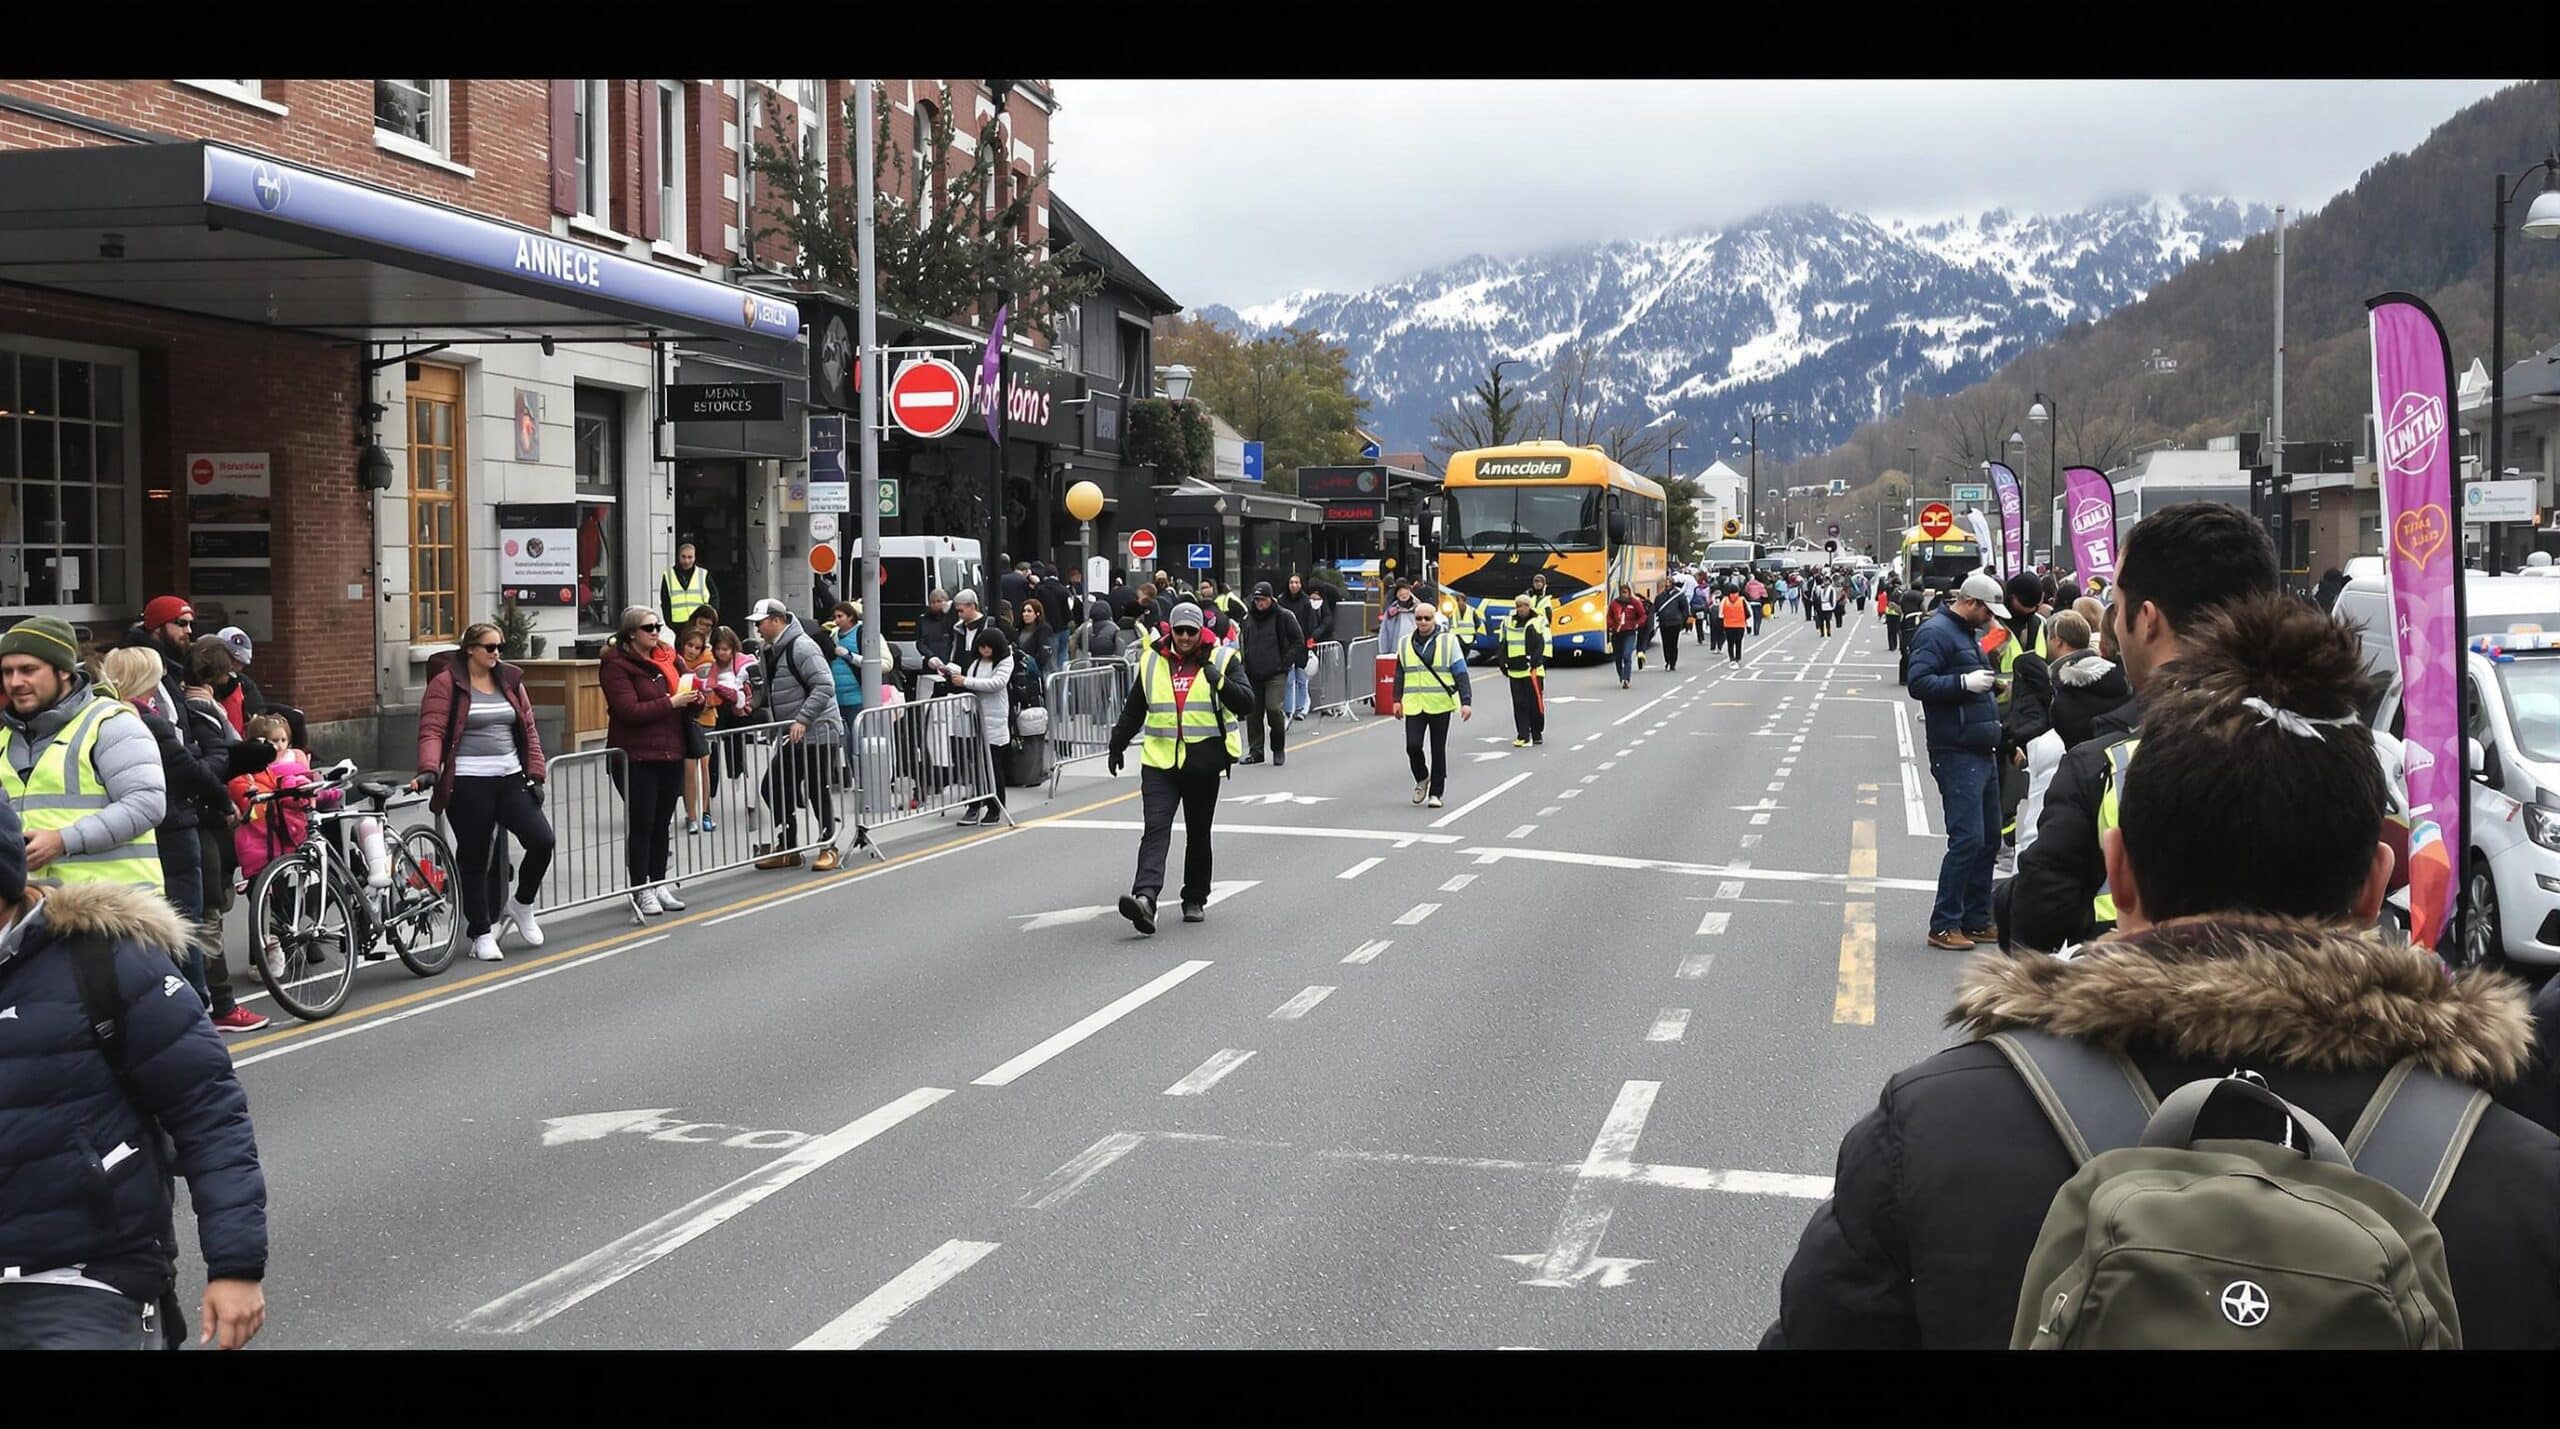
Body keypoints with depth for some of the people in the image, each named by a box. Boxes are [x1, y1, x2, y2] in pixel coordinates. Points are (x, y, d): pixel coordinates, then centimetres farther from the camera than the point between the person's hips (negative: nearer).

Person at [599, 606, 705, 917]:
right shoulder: (616, 665, -8)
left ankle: (659, 885, 20)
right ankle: (641, 890, 6)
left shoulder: (666, 658, 12)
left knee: (662, 823, 12)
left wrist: (694, 701, -2)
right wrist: (671, 702, -20)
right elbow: (629, 711, -19)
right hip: (636, 758, -6)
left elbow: (681, 709, 21)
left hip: (671, 754, 6)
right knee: (641, 824, -2)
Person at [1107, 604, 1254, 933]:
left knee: (1198, 834, 10)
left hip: (1204, 764, -1)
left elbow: (1246, 704, -9)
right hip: (1158, 761, 1)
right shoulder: (1152, 662, 10)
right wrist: (1117, 746, 25)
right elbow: (1133, 711, 21)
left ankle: (1195, 899, 24)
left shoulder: (1222, 660, 1)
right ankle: (1145, 897, -27)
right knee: (1156, 829, -13)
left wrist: (1221, 683, -26)